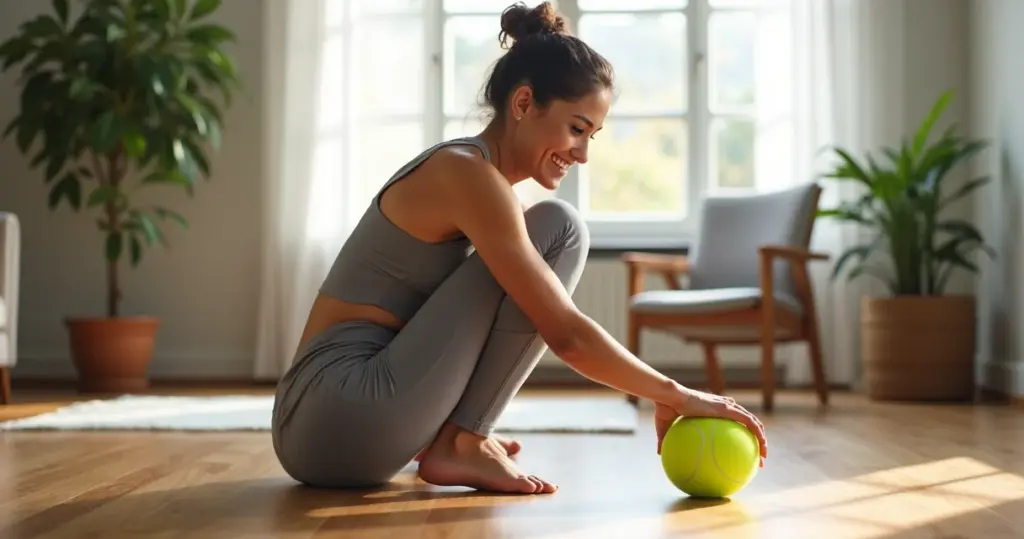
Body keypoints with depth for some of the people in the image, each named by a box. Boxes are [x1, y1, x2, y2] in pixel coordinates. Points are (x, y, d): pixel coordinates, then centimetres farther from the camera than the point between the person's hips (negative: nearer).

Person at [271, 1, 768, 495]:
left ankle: (452, 439, 11)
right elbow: (566, 335, -17)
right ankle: (458, 445, -8)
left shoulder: (463, 171, 15)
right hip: (346, 422, -10)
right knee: (557, 229, -10)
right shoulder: (468, 173, -13)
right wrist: (675, 396, -7)